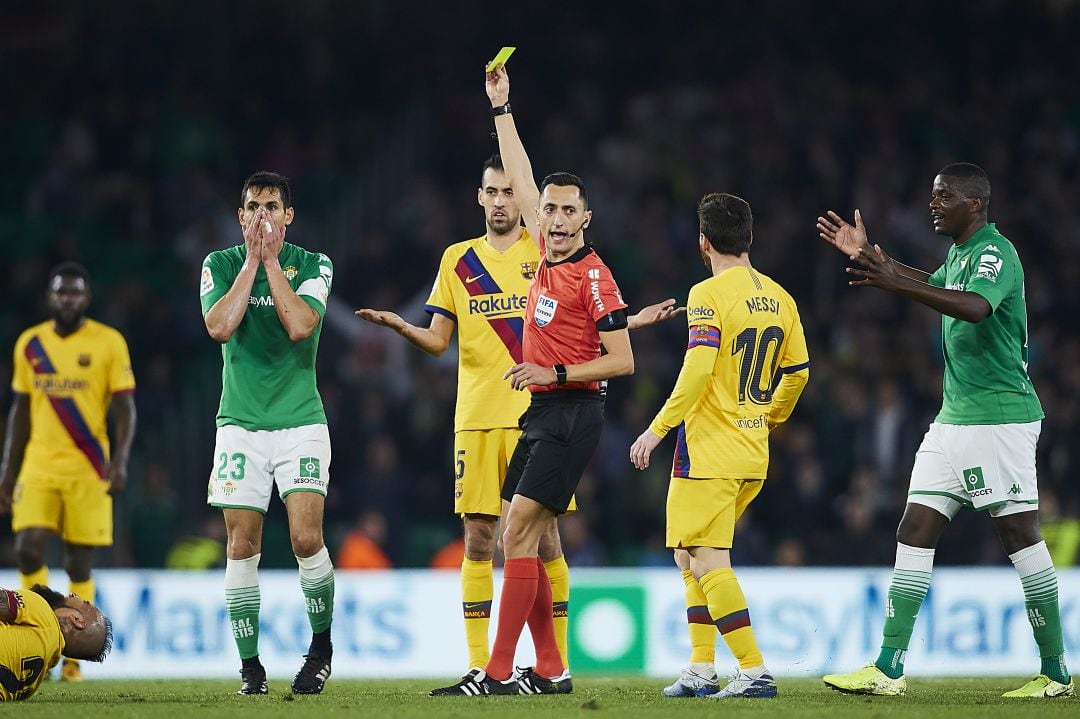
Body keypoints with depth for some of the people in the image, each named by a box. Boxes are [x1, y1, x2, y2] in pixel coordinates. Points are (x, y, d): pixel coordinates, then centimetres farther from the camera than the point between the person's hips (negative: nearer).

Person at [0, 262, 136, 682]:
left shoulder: (109, 343, -2)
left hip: (88, 469, -3)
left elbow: (125, 409, -3)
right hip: (39, 466, 3)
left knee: (79, 565, 0)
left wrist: (119, 461, -17)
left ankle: (73, 658, 8)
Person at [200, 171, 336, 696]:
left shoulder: (313, 266, 2)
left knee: (306, 538, -14)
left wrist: (271, 260, -11)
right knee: (242, 545, -2)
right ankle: (249, 665, 7)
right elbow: (219, 327, -12)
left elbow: (300, 325, -15)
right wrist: (252, 260, -10)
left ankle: (321, 647, 6)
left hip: (300, 421, -1)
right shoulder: (220, 265, 5)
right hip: (241, 423, 1)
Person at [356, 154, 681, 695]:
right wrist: (400, 327, -10)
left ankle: (557, 664, 3)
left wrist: (635, 321, -4)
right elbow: (438, 341, 10)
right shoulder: (457, 260, 12)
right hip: (476, 419, 2)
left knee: (544, 537, -4)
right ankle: (478, 667, 4)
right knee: (477, 539, 0)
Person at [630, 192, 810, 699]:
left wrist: (657, 430, -18)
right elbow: (797, 372, 17)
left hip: (708, 450, -8)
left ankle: (755, 672, -14)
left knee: (707, 562, -6)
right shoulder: (779, 298, 10)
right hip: (754, 457, 8)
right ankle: (701, 672, 16)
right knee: (693, 556, 19)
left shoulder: (709, 295, -12)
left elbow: (698, 370, -22)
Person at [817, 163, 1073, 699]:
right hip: (953, 418, 9)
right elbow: (937, 287, 40)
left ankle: (1055, 672, 1)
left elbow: (975, 306, -35)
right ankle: (888, 670, 1)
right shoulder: (959, 253, 15)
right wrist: (869, 256, 37)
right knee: (915, 532, 2)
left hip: (999, 419, -9)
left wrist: (897, 284, -44)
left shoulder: (995, 253, -14)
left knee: (1019, 535, -6)